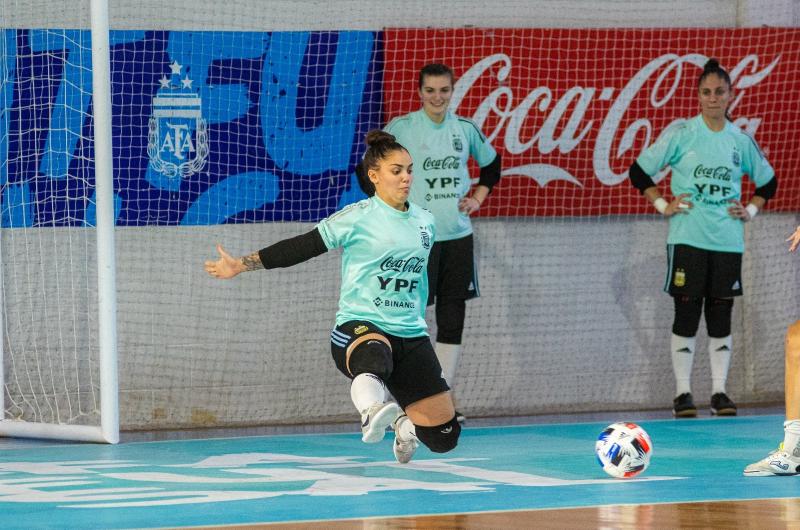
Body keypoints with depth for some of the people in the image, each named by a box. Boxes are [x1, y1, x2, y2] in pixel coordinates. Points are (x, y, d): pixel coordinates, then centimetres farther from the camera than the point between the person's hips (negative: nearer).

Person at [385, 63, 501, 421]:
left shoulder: (465, 129, 6)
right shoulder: (402, 128, -5)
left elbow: (491, 163, 24)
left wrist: (477, 197, 11)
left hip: (458, 234, 4)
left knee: (452, 318, 5)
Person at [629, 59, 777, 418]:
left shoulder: (741, 141, 7)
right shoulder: (681, 133, -1)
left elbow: (768, 182, 22)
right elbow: (639, 172, 2)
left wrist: (751, 210, 8)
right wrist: (663, 206, -3)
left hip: (728, 242, 3)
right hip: (688, 239, -3)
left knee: (721, 318, 5)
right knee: (686, 316, -2)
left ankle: (719, 392, 11)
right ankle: (682, 393, 3)